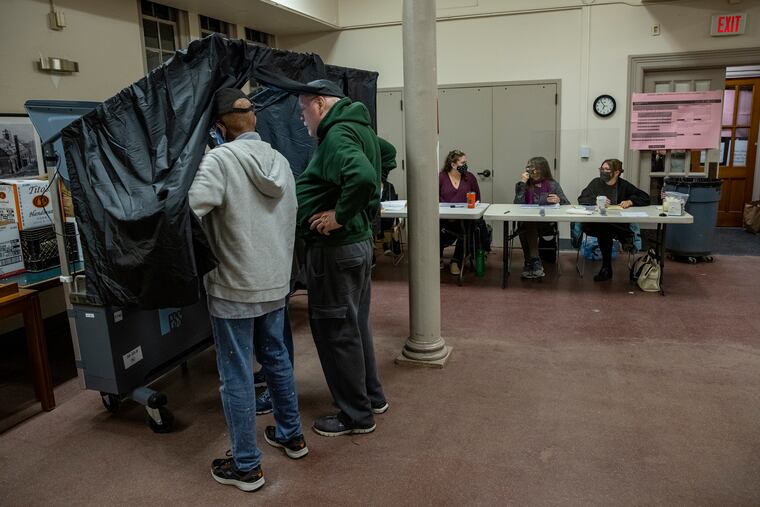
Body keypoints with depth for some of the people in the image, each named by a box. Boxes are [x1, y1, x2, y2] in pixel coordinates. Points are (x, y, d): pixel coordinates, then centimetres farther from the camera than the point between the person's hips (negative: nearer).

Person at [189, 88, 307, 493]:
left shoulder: (219, 159, -15)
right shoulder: (280, 160, 4)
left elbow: (190, 212, -28)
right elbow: (290, 218, 9)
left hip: (234, 289, -6)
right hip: (276, 283, 7)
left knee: (236, 377, 6)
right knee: (276, 359, 22)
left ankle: (246, 467, 20)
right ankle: (292, 435, 38)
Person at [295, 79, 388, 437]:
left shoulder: (336, 135, -19)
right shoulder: (359, 128, 11)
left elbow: (363, 177, -38)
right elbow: (379, 165, 30)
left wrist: (341, 215, -24)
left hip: (335, 249, -10)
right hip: (360, 242, 10)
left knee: (335, 331, 3)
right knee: (355, 324, 20)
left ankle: (356, 415, 16)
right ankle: (371, 397, 34)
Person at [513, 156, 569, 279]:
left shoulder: (553, 184, 10)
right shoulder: (525, 184, 12)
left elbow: (567, 204, 6)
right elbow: (517, 204, -4)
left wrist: (559, 200, -16)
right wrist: (522, 184, -5)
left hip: (547, 224, -1)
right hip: (527, 223, 1)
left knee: (528, 228, -33)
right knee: (527, 227, -34)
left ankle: (530, 263, -23)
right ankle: (535, 262, -25)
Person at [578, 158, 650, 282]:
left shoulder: (624, 185, 8)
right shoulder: (596, 182, 11)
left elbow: (645, 198, 11)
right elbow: (581, 199, 2)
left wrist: (630, 201, -6)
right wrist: (597, 201, -13)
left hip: (618, 225, -1)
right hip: (595, 224, 1)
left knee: (604, 229, -34)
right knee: (602, 229, -34)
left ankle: (606, 268, -18)